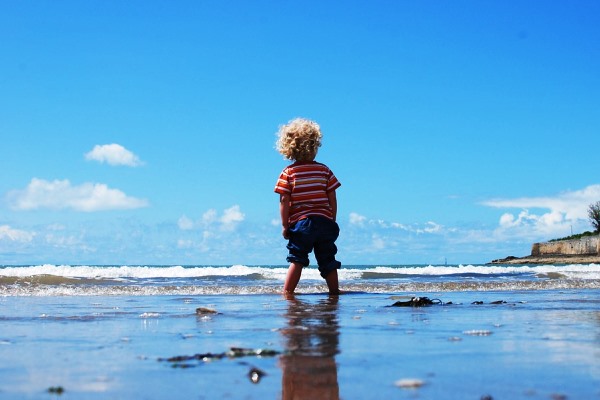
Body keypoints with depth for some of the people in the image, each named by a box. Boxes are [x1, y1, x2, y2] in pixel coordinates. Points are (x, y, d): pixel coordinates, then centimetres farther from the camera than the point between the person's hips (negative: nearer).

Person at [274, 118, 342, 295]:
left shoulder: (288, 173, -2)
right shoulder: (324, 170, 4)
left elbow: (284, 201, -7)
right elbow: (332, 198, 4)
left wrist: (285, 225, -2)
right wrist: (332, 221, 13)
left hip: (300, 222, -2)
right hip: (325, 221, 2)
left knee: (297, 260, 2)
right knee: (328, 261, 11)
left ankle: (287, 292, -4)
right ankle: (334, 292, 14)